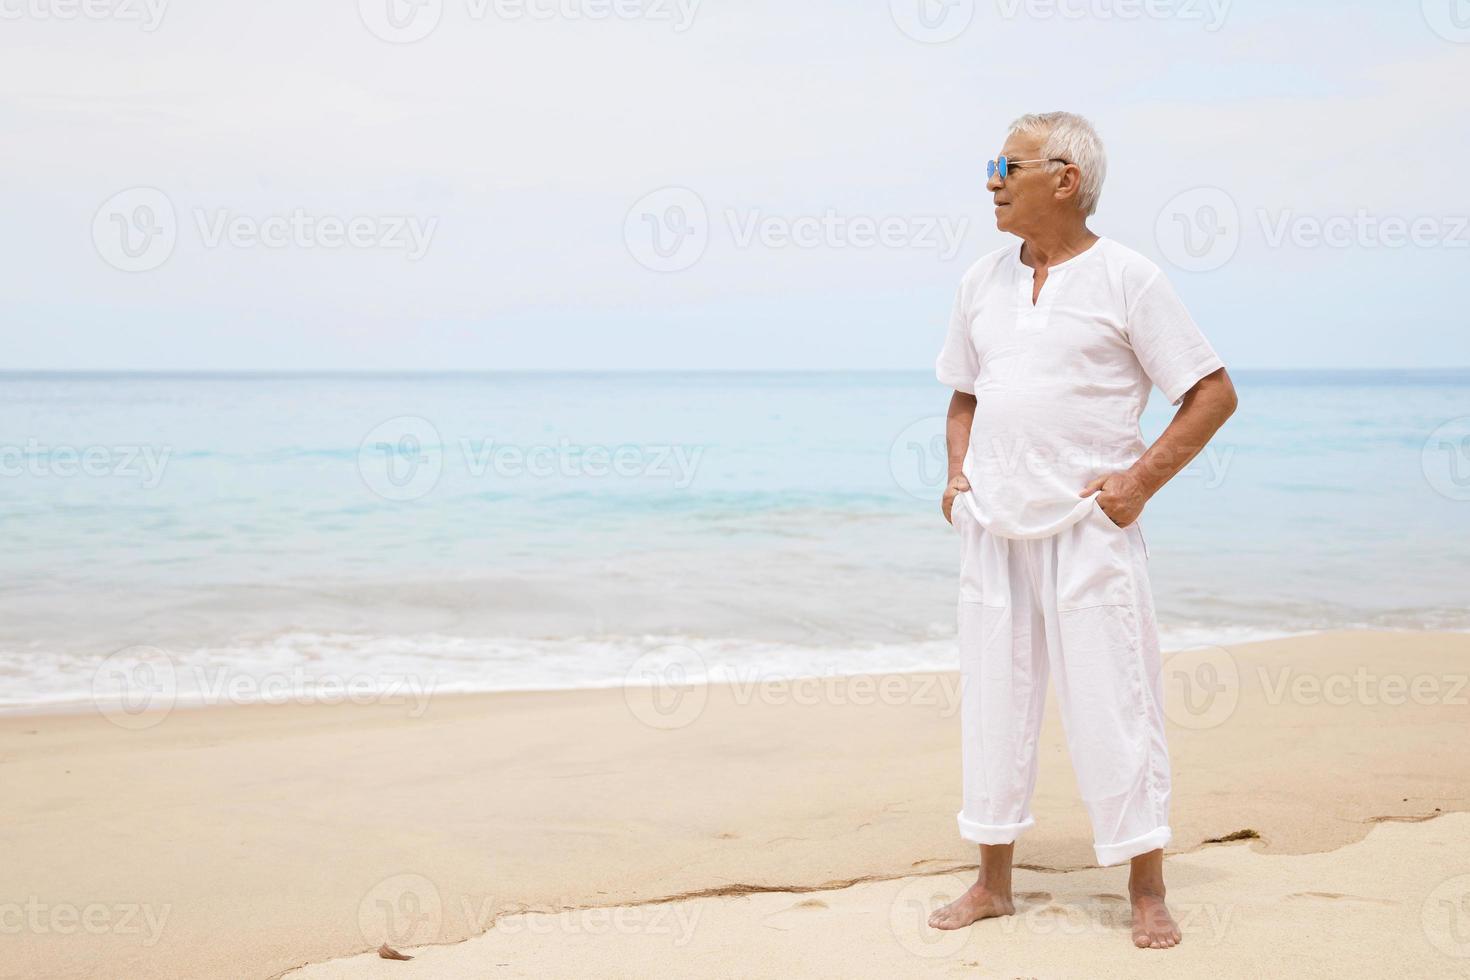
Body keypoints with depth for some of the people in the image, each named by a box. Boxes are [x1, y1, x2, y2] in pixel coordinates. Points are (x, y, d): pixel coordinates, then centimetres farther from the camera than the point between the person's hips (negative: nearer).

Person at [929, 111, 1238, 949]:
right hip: (993, 528, 5)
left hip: (1089, 528, -5)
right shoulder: (984, 282, 12)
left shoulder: (1127, 278, -5)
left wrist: (1142, 479, -11)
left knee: (1114, 703, -2)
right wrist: (959, 473, 8)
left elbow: (1214, 393, -4)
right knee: (993, 700, 9)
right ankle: (994, 883, 21)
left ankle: (1148, 894, 11)